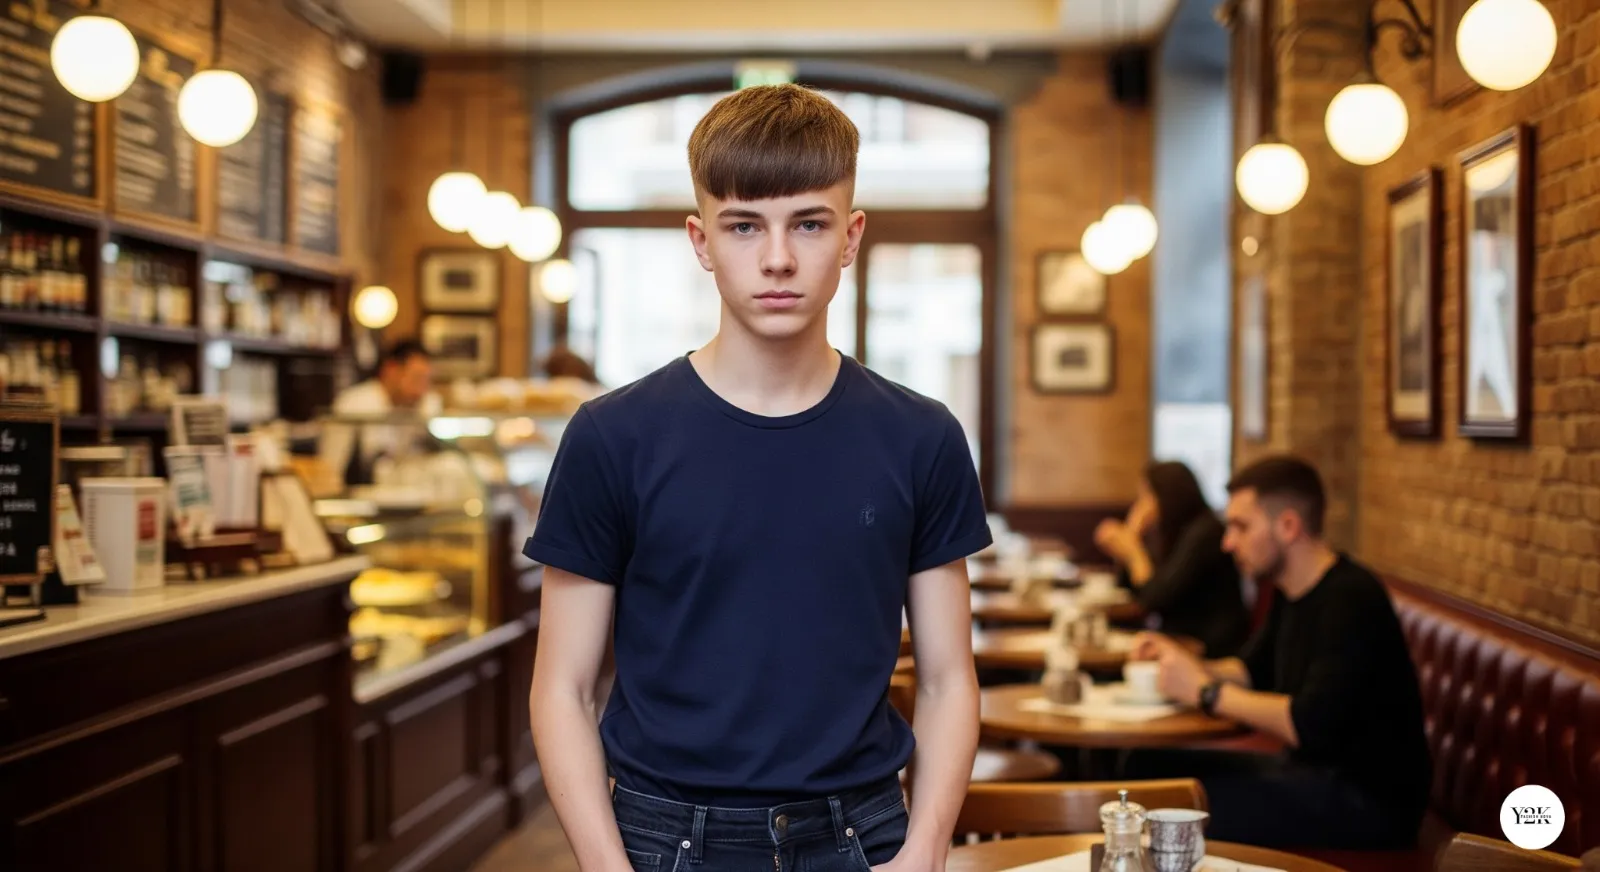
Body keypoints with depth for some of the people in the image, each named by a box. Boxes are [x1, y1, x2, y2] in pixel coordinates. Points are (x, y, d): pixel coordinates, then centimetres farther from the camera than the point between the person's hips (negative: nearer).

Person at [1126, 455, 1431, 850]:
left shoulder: (1350, 600, -22)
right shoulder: (1293, 593, 8)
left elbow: (1310, 725, -30)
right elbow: (1252, 670, 22)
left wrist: (1206, 691, -19)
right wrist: (1191, 666, 2)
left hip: (1368, 801, -10)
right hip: (1312, 771, 10)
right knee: (1147, 765, 6)